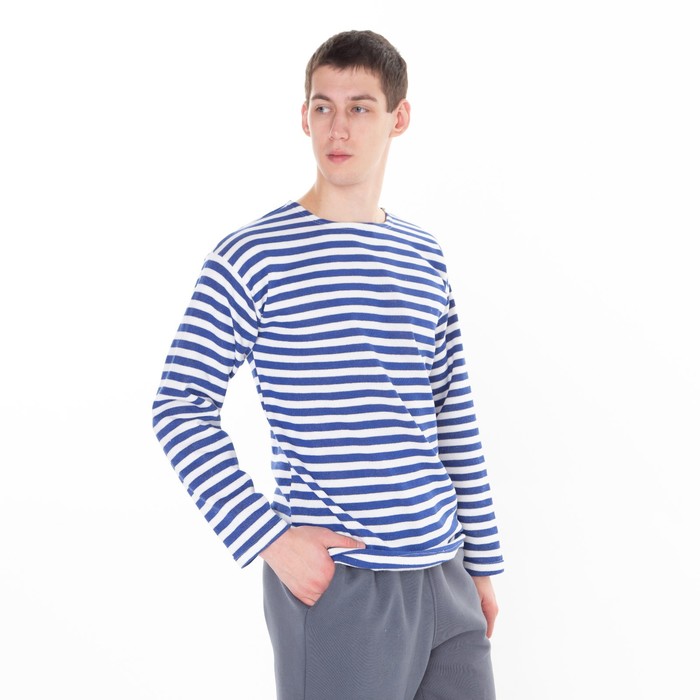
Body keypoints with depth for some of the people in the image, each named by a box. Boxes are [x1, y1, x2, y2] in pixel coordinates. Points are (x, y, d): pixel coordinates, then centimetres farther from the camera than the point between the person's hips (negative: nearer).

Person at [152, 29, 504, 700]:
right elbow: (181, 407, -8)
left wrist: (481, 558, 13)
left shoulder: (424, 256, 8)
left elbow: (454, 418, 12)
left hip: (443, 576, 5)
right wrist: (266, 538, -15)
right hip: (335, 586, -5)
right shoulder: (252, 257, -9)